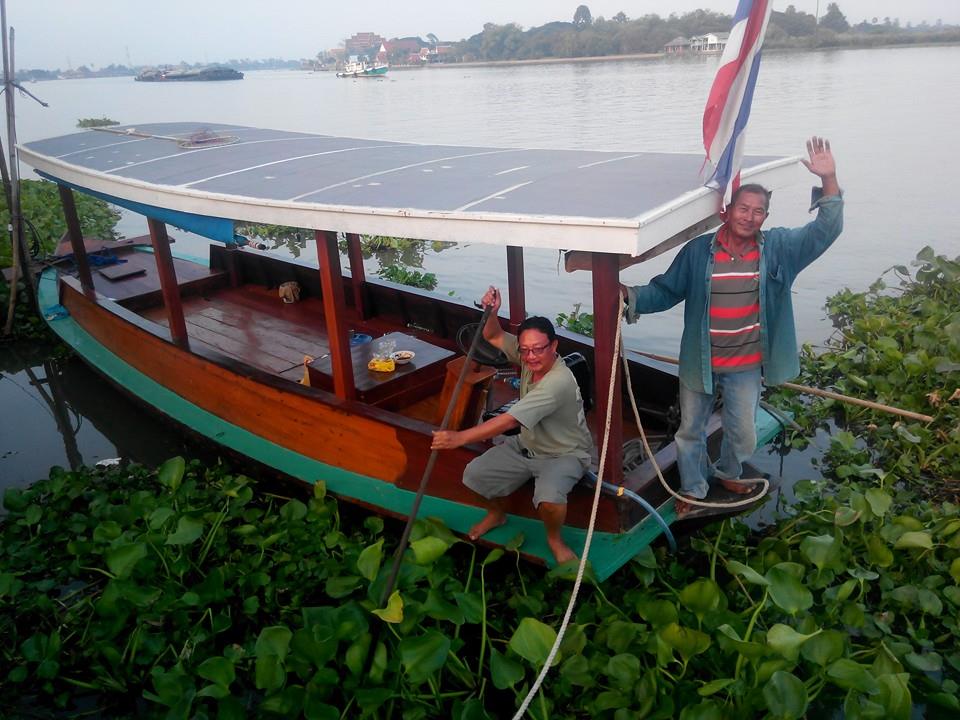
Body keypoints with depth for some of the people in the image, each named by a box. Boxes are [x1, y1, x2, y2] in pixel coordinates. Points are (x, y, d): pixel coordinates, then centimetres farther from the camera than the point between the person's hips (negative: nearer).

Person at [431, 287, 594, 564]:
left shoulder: (559, 382, -36)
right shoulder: (529, 357, -12)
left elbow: (507, 421, -39)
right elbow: (493, 337, 4)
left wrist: (460, 437, -41)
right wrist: (492, 312, -19)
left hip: (564, 454, -7)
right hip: (525, 445, 8)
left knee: (548, 497, -37)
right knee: (474, 474, -4)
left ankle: (554, 539, -2)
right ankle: (496, 514, 28)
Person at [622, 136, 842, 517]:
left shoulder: (778, 248, -5)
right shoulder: (698, 251, -10)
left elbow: (825, 231, -9)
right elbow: (665, 290, -5)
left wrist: (828, 181, -21)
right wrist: (632, 296, -20)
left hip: (746, 365, 1)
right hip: (700, 362, -1)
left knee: (743, 434, 15)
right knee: (690, 430, 14)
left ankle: (727, 473, 48)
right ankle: (693, 490, 36)